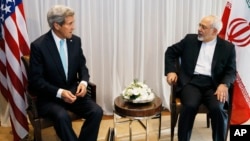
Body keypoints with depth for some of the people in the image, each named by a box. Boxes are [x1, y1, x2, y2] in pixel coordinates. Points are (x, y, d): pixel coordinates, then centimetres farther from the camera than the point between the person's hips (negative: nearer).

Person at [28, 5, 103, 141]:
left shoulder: (75, 40, 1)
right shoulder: (38, 46, -13)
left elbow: (82, 66, 11)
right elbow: (35, 80, -12)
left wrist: (83, 82, -11)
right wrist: (59, 92, -25)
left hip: (73, 91, 5)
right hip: (49, 96, -4)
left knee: (97, 111, -19)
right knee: (62, 116, -34)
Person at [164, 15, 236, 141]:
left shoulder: (227, 47, 8)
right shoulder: (190, 39, 11)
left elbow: (231, 71, 5)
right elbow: (170, 52, 18)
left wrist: (224, 84, -17)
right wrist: (171, 71, 1)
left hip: (213, 84, 0)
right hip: (191, 81, 0)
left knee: (217, 108, -30)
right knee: (190, 106, -31)